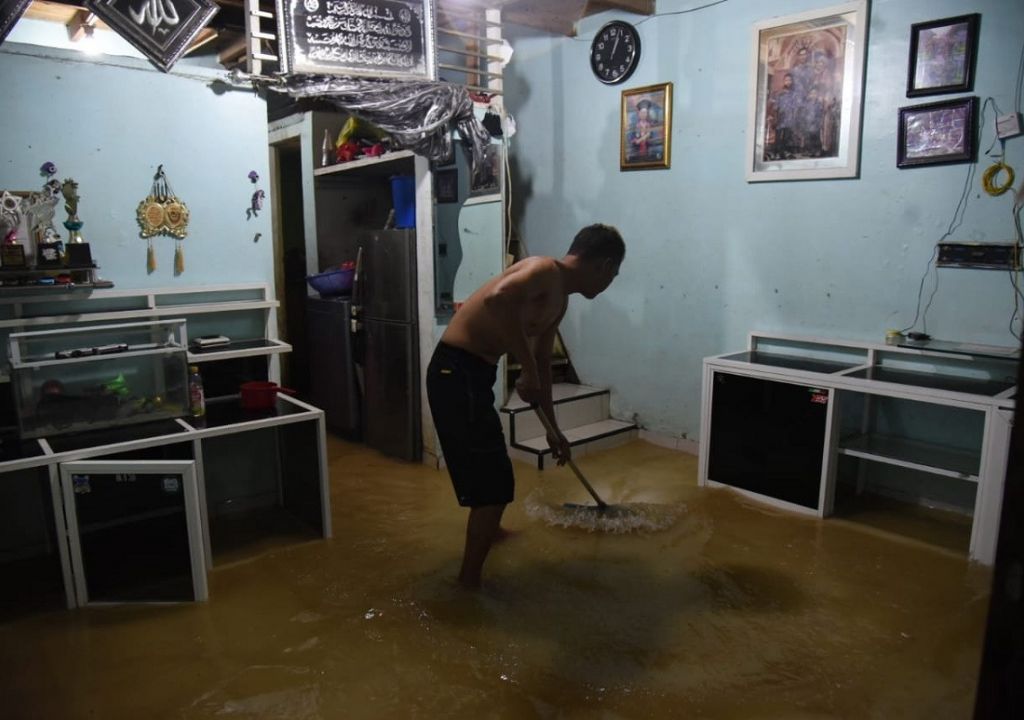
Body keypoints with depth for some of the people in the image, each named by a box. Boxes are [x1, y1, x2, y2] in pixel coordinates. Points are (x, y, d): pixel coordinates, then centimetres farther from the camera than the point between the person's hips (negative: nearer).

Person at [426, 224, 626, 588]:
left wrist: (553, 428, 29)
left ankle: (486, 528, 57)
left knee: (489, 469, 31)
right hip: (457, 371, -10)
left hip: (471, 372, 10)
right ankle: (469, 580, 14)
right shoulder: (547, 271, -16)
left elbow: (542, 362, 23)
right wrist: (527, 371, -30)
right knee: (494, 483, -2)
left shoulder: (559, 299, 14)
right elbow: (498, 300, -38)